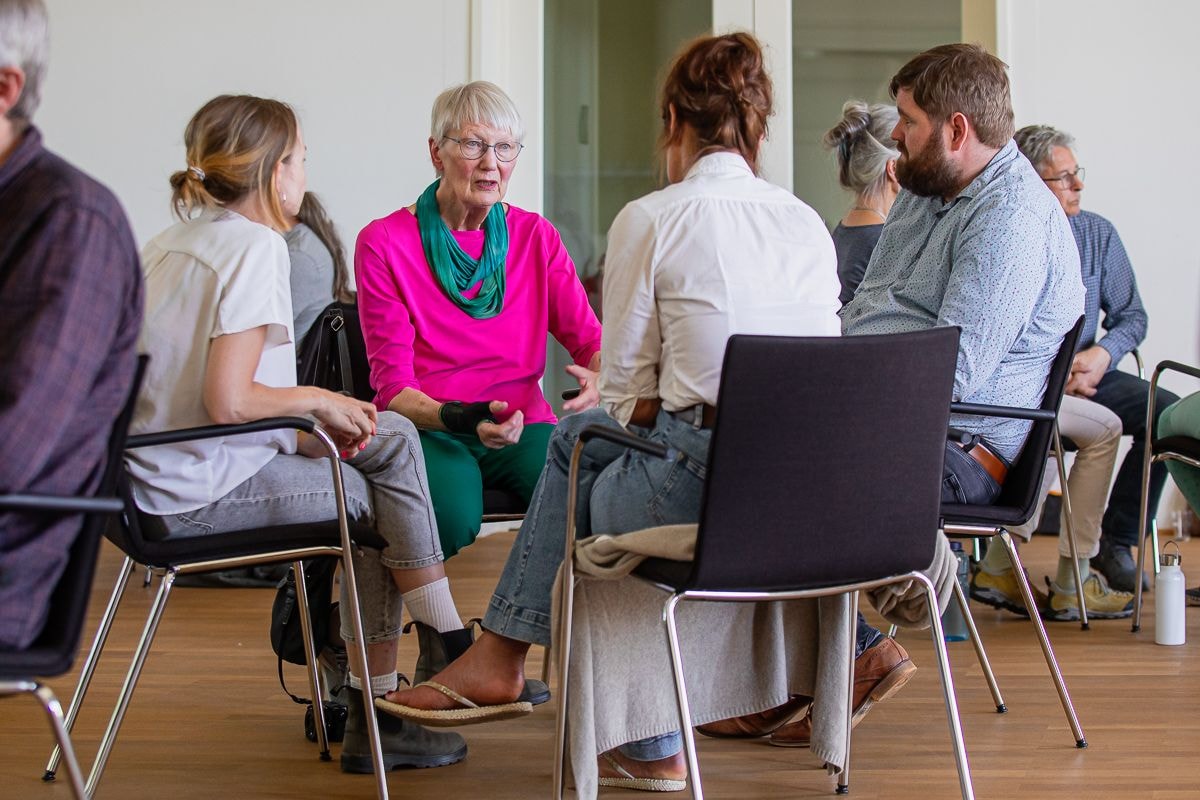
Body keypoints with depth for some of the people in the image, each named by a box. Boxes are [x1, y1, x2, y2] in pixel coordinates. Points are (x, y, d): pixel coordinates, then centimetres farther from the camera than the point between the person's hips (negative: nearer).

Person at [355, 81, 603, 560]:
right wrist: (456, 418, -28)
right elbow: (392, 384, -7)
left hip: (521, 427, 3)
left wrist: (600, 377, -22)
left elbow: (588, 337, 4)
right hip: (427, 431, -3)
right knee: (454, 514, -35)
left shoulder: (536, 237, 11)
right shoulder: (383, 244, -1)